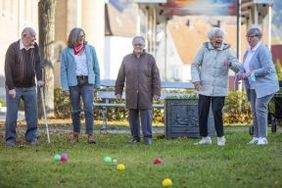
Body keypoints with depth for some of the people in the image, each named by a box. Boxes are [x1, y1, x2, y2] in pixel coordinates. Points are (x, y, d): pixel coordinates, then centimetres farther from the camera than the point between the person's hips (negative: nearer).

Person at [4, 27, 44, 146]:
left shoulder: (34, 47, 2)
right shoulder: (13, 48, -13)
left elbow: (38, 63, 10)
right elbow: (8, 69, -14)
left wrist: (39, 78, -5)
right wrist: (11, 87, -18)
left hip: (30, 87, 4)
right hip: (15, 87, -4)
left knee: (32, 113, 3)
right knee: (12, 114, -1)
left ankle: (32, 137, 11)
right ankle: (10, 138, 7)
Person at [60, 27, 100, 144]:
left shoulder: (90, 49, 6)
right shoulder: (66, 52, 2)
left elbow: (96, 67, 11)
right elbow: (63, 70, 0)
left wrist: (97, 84, 8)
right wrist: (65, 87, -7)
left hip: (87, 82, 0)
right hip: (73, 82, 0)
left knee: (88, 108, -14)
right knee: (75, 110, 6)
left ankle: (90, 135, -15)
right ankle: (76, 134, 18)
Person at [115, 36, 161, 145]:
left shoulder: (150, 59, 4)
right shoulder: (127, 59, 10)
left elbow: (156, 77, 2)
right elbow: (120, 77, 11)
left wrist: (156, 93, -4)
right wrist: (118, 92, 7)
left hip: (145, 94, -2)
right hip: (131, 94, 2)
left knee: (146, 114, -5)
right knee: (133, 115, 5)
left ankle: (147, 137, 1)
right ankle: (135, 137, 13)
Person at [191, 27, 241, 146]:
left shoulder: (226, 51, 3)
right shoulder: (204, 49, 3)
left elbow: (238, 67, 0)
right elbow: (195, 65, 5)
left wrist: (231, 63, -23)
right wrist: (196, 80, -8)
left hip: (219, 90, -1)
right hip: (204, 88, 1)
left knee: (217, 113, -10)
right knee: (202, 114, 2)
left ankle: (220, 137, 7)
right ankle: (205, 138, 16)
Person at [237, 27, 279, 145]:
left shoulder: (262, 50, -13)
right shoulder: (248, 52, 14)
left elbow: (267, 69, -20)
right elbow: (244, 67, 18)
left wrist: (251, 73, -22)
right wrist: (241, 73, -4)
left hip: (265, 85, -9)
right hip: (253, 86, 9)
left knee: (260, 108, -16)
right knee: (254, 111, 8)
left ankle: (263, 138, -15)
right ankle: (256, 137, 13)